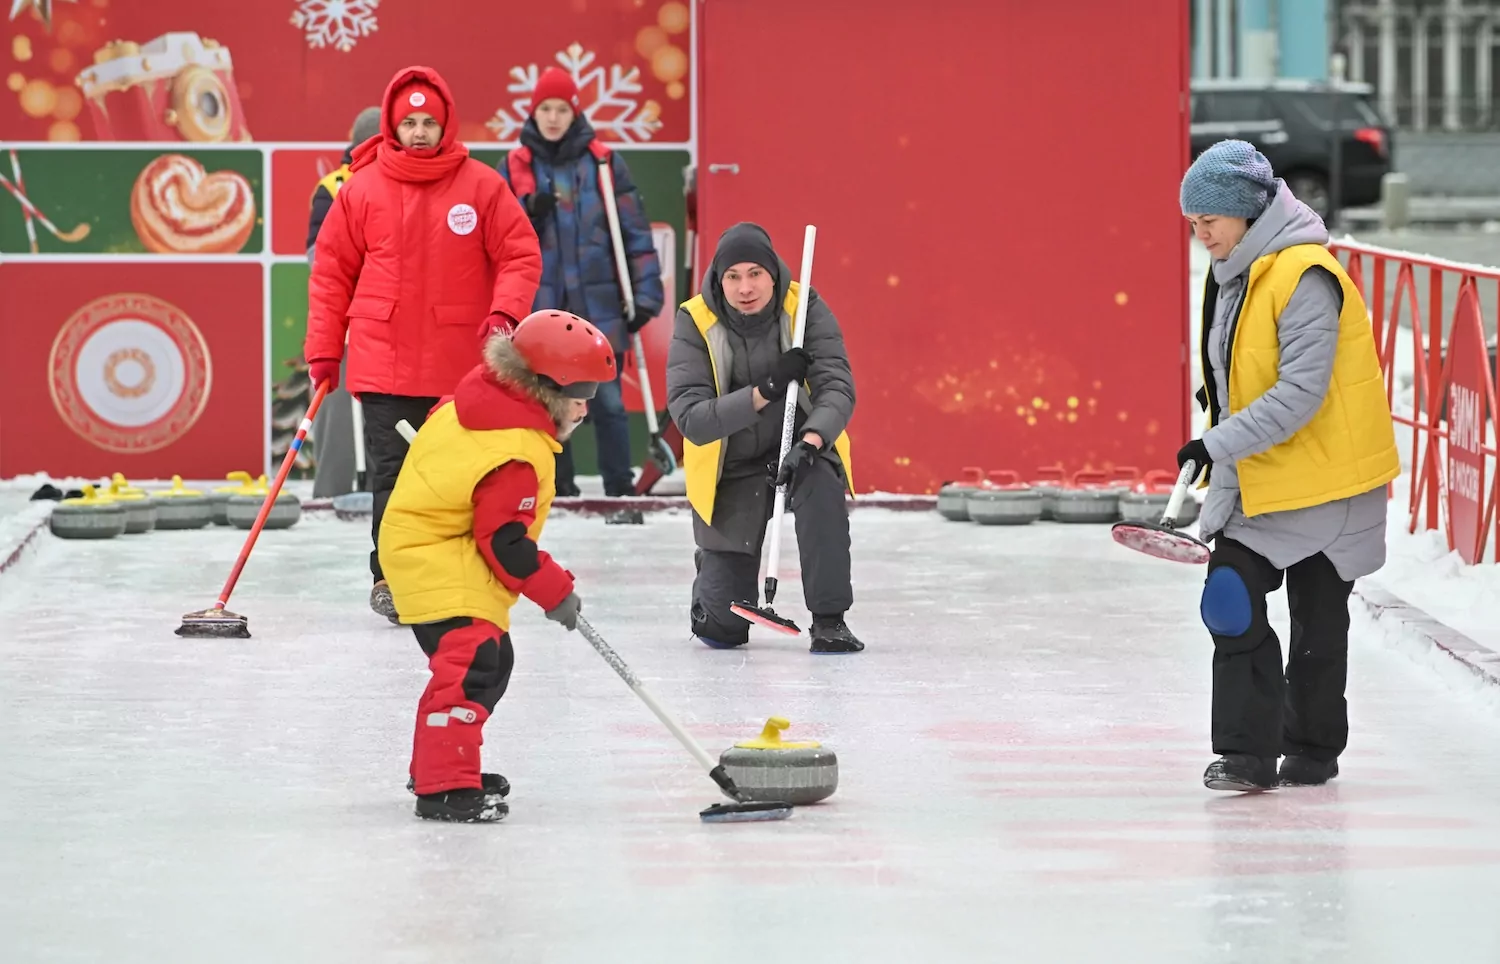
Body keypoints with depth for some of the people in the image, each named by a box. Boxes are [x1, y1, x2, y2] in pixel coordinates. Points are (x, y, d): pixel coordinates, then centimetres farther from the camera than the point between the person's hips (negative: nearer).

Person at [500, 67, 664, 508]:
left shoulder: (604, 163, 3)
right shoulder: (515, 167, 6)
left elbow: (634, 230, 3)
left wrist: (645, 293, -2)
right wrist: (531, 215, -12)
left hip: (598, 304, -2)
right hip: (540, 305, 2)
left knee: (607, 402, -4)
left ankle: (622, 495, -1)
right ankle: (560, 494, 12)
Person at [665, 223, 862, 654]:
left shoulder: (805, 308, -16)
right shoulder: (695, 324, -17)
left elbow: (837, 388, -23)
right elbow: (690, 418, -23)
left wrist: (812, 441, -42)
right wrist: (767, 389, -33)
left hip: (802, 446, 0)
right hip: (730, 466, 0)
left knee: (822, 488, -37)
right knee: (724, 627, -2)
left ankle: (829, 621, -20)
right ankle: (712, 571, 38)